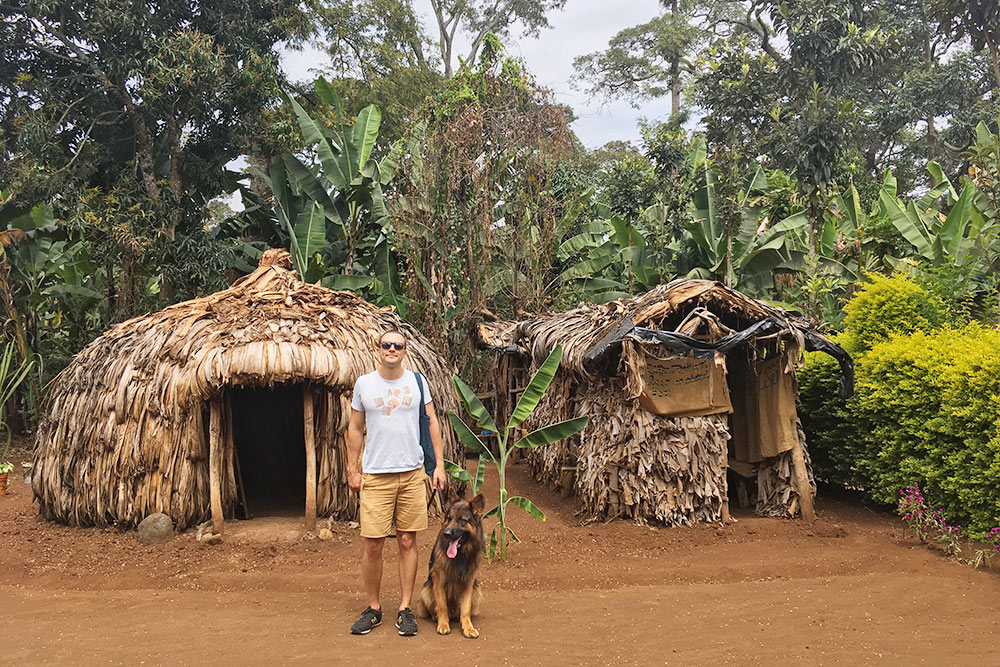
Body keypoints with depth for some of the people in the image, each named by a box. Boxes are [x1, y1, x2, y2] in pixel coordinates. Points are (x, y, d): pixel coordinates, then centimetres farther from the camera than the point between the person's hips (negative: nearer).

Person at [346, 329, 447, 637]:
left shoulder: (417, 381, 4)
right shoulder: (363, 384, 4)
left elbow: (432, 424, 8)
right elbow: (355, 428, 10)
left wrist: (439, 464, 3)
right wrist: (352, 469, 5)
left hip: (412, 472, 1)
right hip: (375, 475, 0)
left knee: (408, 542, 5)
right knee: (372, 545, -1)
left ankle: (405, 609, 17)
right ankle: (373, 608, 17)